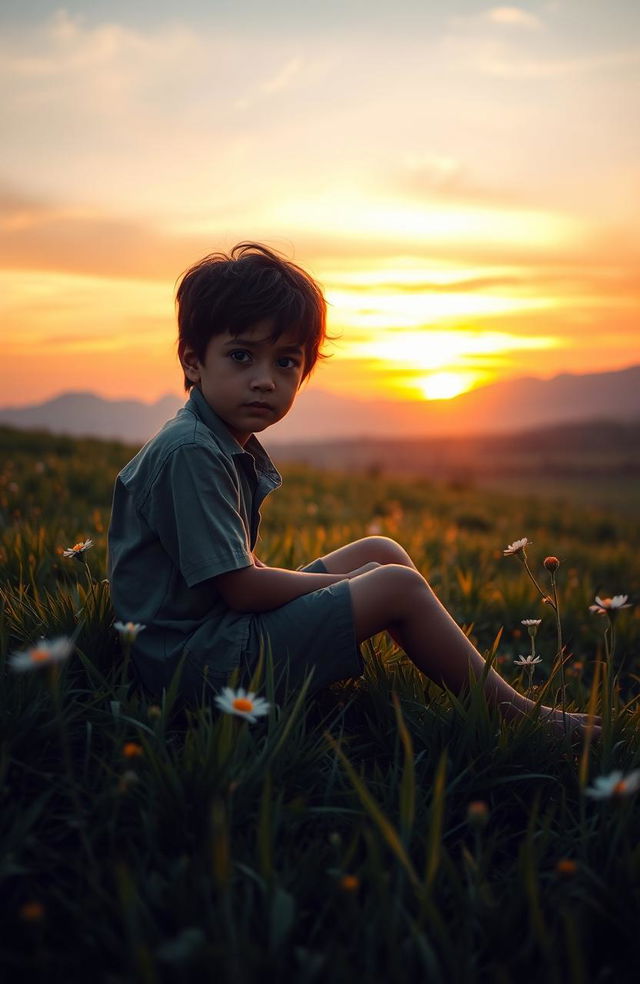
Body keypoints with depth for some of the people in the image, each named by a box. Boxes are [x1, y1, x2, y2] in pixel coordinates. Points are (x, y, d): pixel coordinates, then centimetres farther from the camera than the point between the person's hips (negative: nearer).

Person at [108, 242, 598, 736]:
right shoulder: (189, 453, -21)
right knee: (395, 586, -12)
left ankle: (478, 681, 16)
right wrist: (347, 582, -7)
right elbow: (243, 588, -22)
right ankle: (521, 714, 2)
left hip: (224, 627, 10)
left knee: (380, 551, 10)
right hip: (198, 664, -10)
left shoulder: (236, 448, 10)